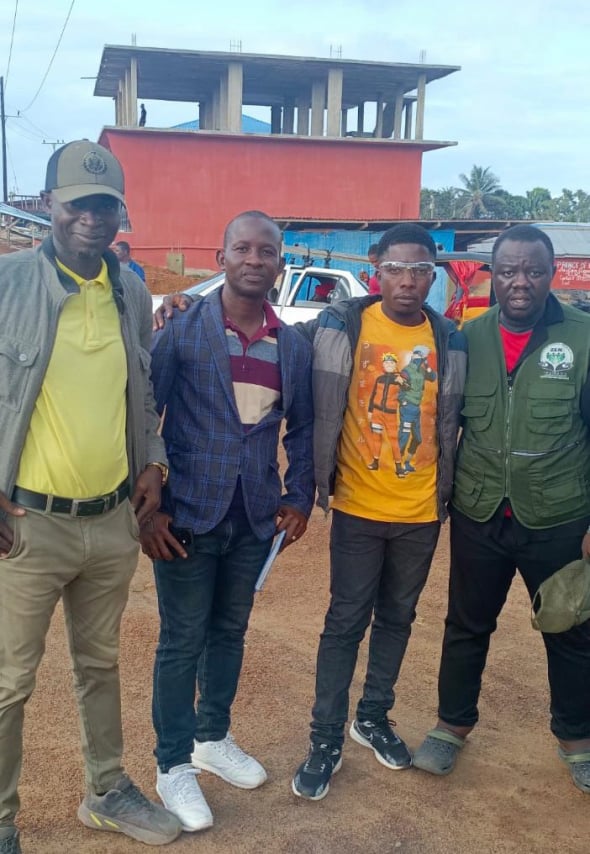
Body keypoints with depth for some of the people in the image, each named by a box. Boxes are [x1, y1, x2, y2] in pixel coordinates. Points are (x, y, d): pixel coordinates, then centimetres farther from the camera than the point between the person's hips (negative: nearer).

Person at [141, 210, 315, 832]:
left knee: (230, 630, 17)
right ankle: (174, 764, 22)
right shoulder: (182, 329, -8)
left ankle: (213, 738, 37)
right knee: (183, 639, 5)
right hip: (188, 514, -4)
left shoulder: (293, 346, 4)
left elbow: (301, 427, 13)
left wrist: (299, 496, 4)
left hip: (255, 519, 4)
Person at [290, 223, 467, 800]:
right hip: (358, 508, -3)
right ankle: (326, 738, 18)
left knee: (396, 618, 16)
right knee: (346, 622, 4)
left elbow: (451, 423, 9)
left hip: (421, 513, 3)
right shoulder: (339, 327, -9)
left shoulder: (449, 341, -1)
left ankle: (373, 717, 35)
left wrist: (444, 492, 10)